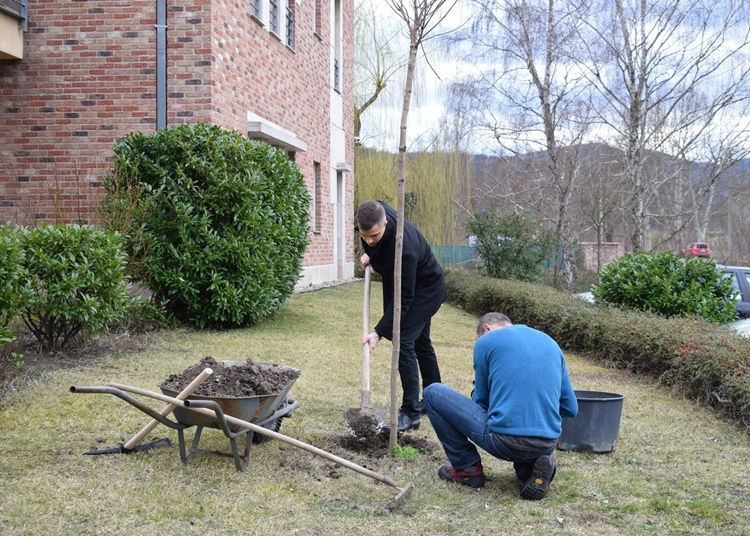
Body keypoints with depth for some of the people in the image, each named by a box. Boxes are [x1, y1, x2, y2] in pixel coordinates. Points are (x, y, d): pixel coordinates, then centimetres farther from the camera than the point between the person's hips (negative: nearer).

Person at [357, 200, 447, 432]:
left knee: (403, 341, -17)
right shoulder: (374, 213, -21)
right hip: (406, 282, 9)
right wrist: (369, 255, -3)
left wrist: (379, 332, -35)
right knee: (420, 342, 18)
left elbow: (403, 298, -34)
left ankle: (410, 413, -13)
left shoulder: (403, 247, -41)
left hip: (425, 289, -8)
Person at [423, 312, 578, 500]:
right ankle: (528, 469, 8)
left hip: (505, 442, -5)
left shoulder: (486, 340, 4)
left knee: (433, 393, 11)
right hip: (546, 446, 5)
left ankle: (468, 468, 13)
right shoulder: (550, 342, 17)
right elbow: (570, 408, 15)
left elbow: (480, 401, 11)